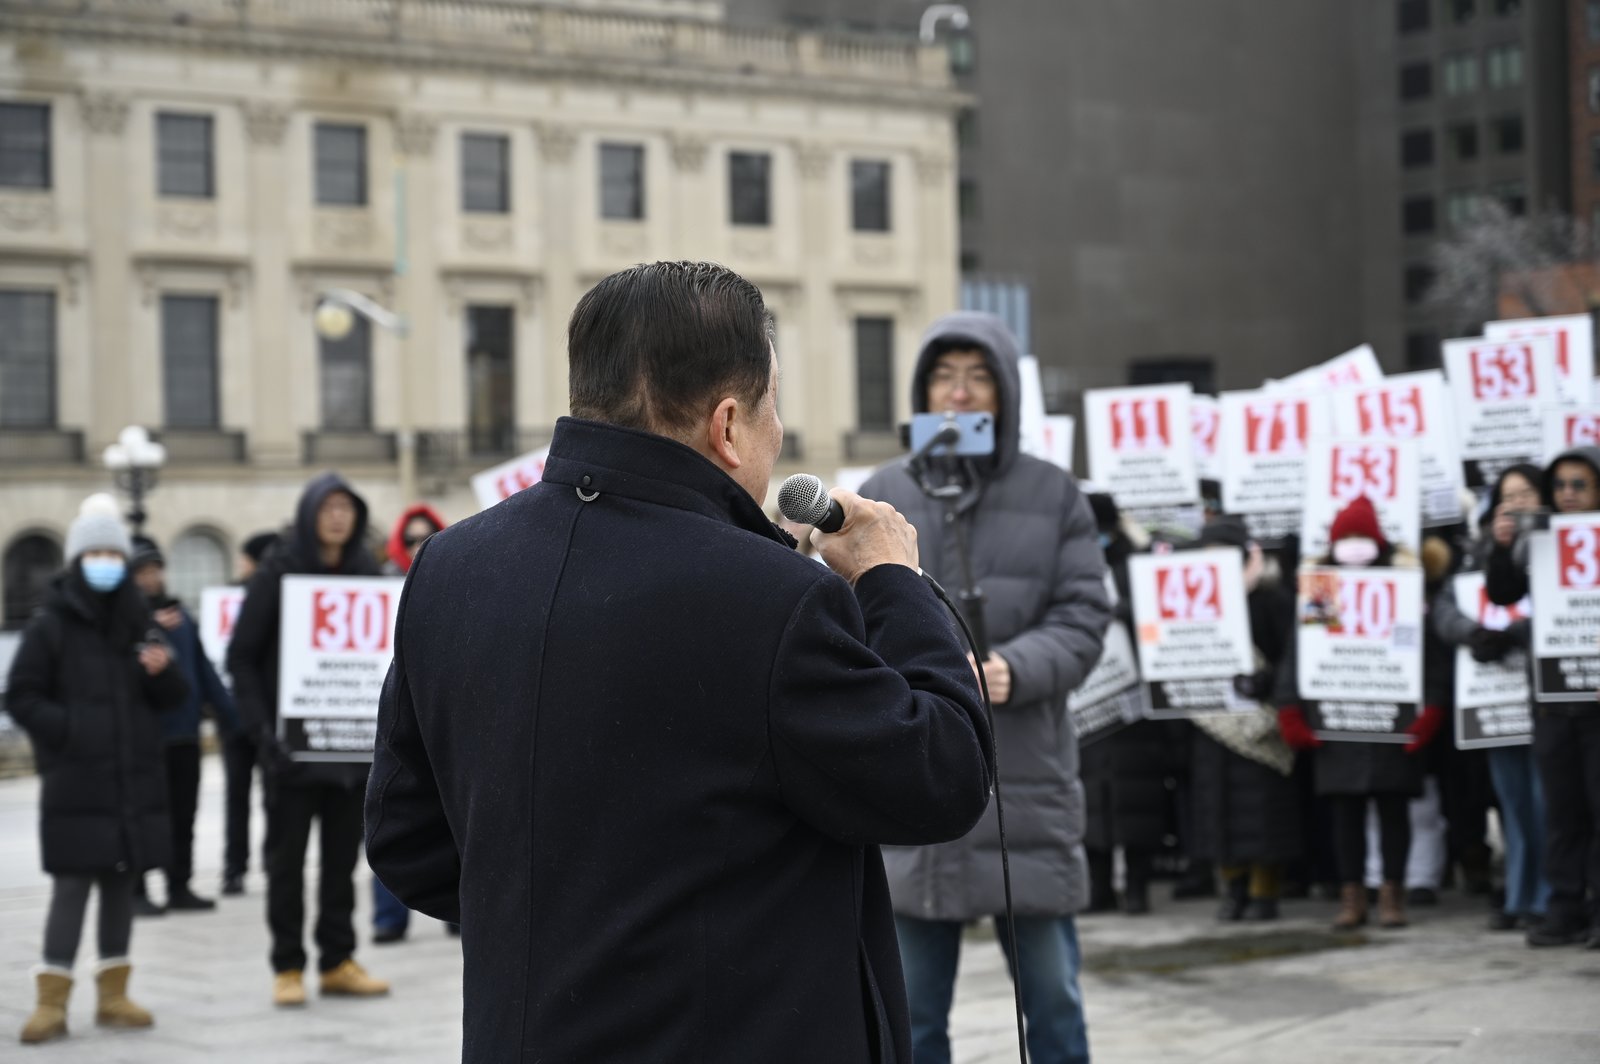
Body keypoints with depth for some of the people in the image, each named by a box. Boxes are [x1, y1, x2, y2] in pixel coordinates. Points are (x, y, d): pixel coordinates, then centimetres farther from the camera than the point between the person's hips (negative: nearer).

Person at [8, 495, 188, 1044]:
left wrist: (163, 673, -9)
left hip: (136, 778, 5)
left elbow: (174, 698, 13)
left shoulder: (139, 623, 10)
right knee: (71, 885, -6)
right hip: (75, 783, -4)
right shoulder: (51, 625, -2)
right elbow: (21, 696, -2)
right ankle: (52, 1001, -3)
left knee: (120, 884, 9)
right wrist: (67, 730, -14)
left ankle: (113, 994, 17)